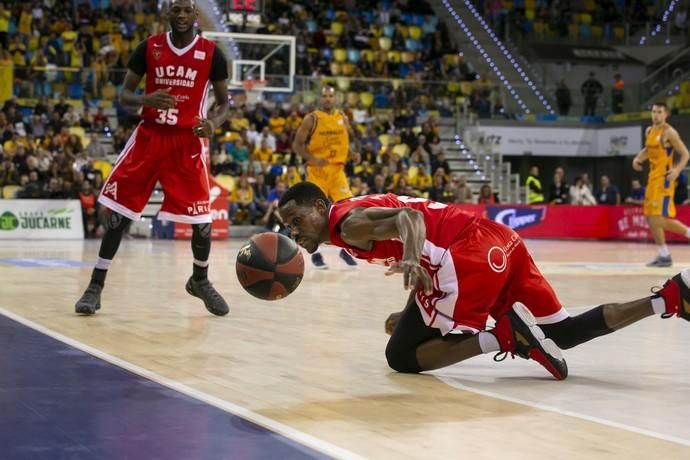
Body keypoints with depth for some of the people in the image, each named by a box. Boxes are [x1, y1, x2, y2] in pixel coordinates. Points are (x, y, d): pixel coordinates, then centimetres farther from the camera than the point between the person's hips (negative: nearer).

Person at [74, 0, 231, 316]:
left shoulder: (211, 53, -3)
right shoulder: (149, 47, -1)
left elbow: (224, 103, 5)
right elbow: (124, 95, 2)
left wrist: (213, 122, -18)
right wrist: (146, 100, -20)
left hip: (187, 141, 0)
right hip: (149, 136, 1)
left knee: (201, 218, -2)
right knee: (119, 211, -3)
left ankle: (200, 280, 25)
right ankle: (95, 286, 5)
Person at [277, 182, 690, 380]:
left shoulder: (349, 221, -2)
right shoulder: (364, 213, 28)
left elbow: (409, 216, -20)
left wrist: (411, 262, -39)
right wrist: (417, 312, 34)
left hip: (473, 248, -10)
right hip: (497, 240, 10)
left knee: (403, 357, -3)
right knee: (565, 333, 14)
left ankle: (505, 336, -16)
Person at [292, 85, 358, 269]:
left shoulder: (343, 118, 7)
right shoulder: (312, 119, -6)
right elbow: (297, 145, -6)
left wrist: (351, 154, -1)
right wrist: (313, 159, -20)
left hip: (337, 170, 3)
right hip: (317, 171, -3)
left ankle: (346, 250, 9)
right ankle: (316, 254, 12)